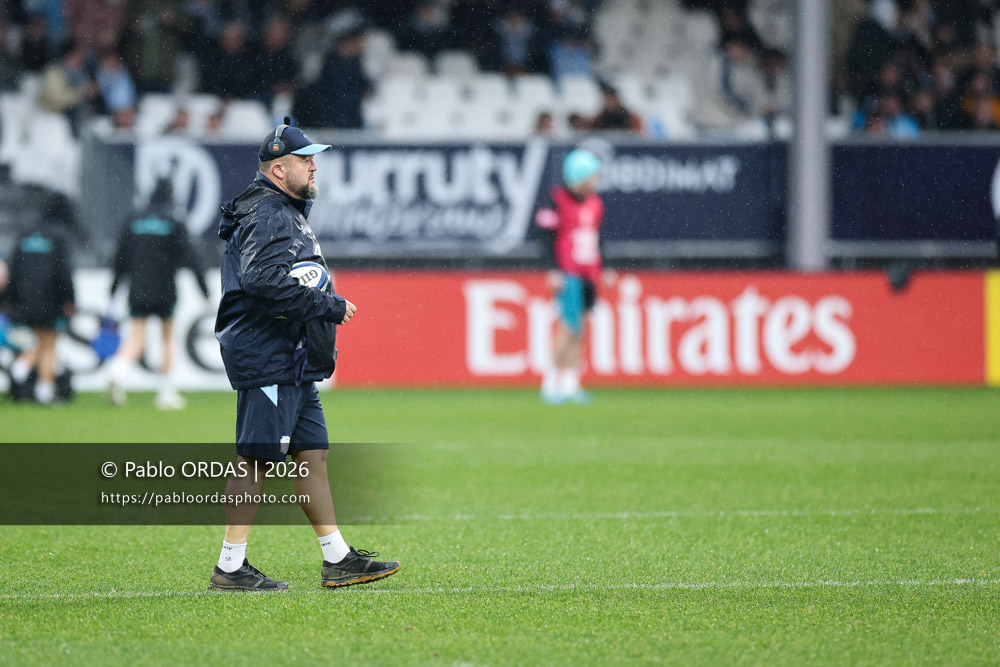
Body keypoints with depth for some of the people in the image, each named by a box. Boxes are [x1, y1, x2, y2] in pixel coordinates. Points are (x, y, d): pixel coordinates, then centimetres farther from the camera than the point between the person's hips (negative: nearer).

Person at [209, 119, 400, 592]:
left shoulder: (288, 214, 21)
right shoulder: (267, 216, -14)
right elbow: (264, 279, -29)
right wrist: (330, 305, -23)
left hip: (293, 364, 11)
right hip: (267, 361, -11)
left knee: (312, 454, 10)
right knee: (255, 459, -8)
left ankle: (338, 559, 13)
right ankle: (230, 567, -6)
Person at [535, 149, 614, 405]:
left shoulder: (595, 203, 14)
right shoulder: (559, 201, -7)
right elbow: (548, 236, -8)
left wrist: (602, 270, 21)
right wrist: (554, 269, -14)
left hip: (588, 276, 7)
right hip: (567, 275, -7)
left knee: (578, 331, 6)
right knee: (570, 328, -12)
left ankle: (570, 384, 10)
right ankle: (551, 383, -5)